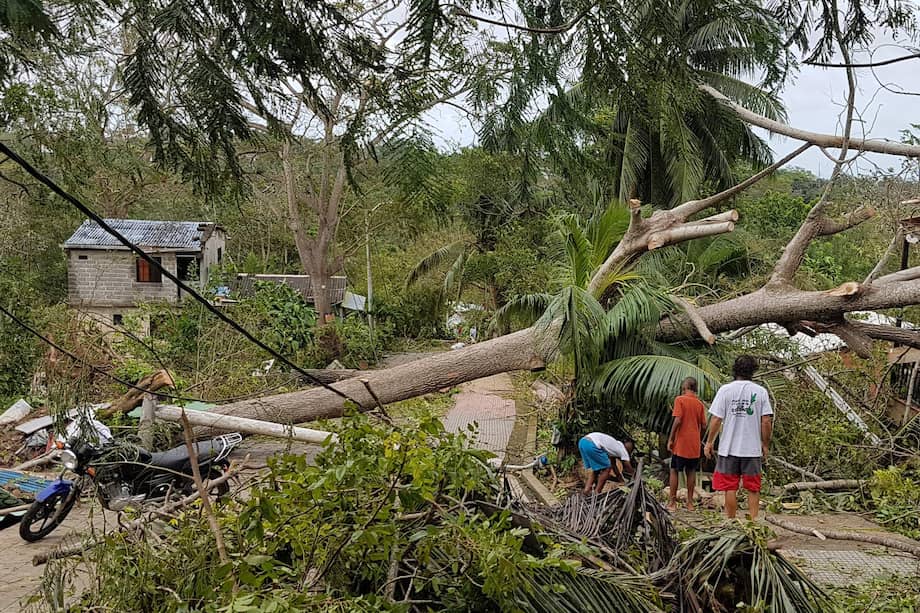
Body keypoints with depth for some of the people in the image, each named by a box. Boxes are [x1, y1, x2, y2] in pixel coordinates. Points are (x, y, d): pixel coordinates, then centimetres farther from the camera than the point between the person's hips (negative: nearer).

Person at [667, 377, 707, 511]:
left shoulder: (680, 399, -9)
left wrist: (671, 439, -10)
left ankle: (672, 502, 5)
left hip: (681, 443, -4)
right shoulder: (699, 403, 6)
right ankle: (690, 502, 14)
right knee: (691, 471, 12)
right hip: (695, 445, 4)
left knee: (674, 471, 5)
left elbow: (677, 420, -17)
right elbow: (703, 425, 6)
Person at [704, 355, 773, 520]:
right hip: (753, 448, 1)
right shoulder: (761, 391, -2)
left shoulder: (725, 390, -5)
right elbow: (767, 421, -4)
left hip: (729, 448, -1)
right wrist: (765, 445, 8)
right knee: (753, 489, 10)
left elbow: (716, 419, -7)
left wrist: (709, 442, 3)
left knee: (730, 488, 7)